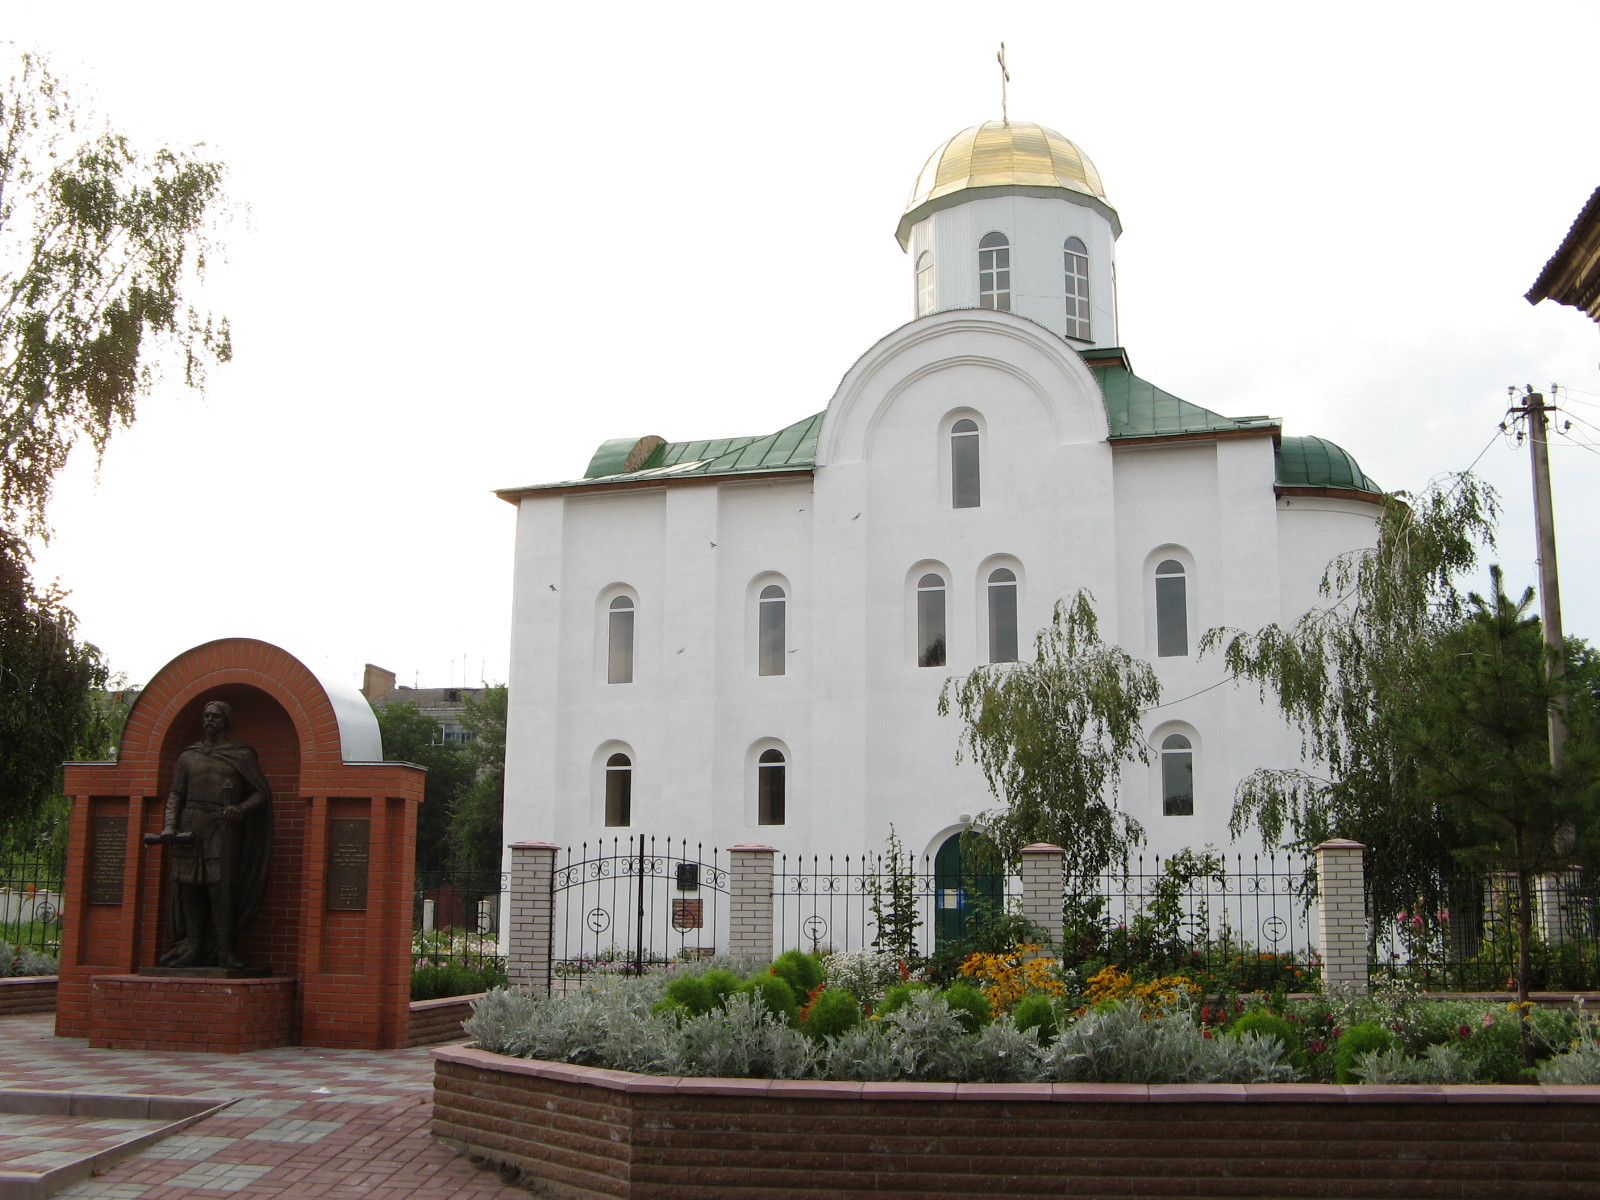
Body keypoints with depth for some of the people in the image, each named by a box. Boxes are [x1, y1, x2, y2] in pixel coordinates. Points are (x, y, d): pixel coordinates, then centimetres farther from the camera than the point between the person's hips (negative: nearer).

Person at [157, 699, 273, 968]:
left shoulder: (242, 755, 10)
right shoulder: (188, 757, 18)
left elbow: (260, 793, 8)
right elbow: (176, 795, 14)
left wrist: (240, 809, -12)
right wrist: (169, 825, -2)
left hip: (223, 827, -3)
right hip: (190, 826, 3)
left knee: (219, 885, -13)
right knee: (188, 886, -2)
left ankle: (224, 951, -11)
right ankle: (192, 949, 3)